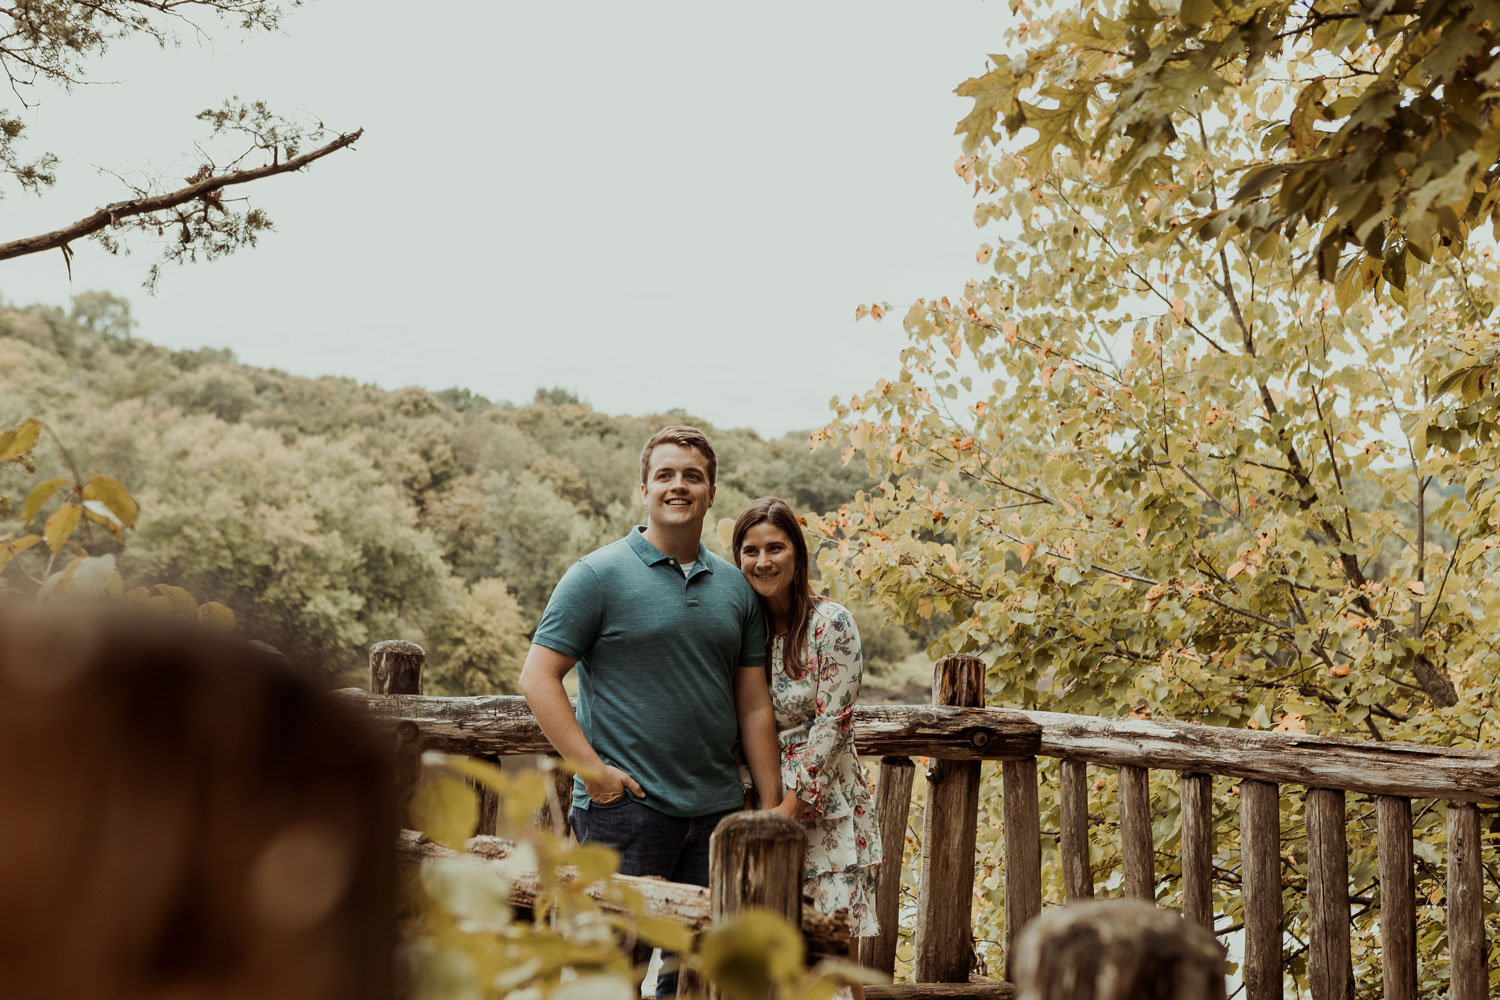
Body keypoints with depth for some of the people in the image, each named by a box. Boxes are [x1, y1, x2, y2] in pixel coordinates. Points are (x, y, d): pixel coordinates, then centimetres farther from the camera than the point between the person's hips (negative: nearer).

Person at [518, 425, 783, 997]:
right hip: (626, 805, -5)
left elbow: (754, 707, 11)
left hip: (717, 810, 5)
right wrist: (593, 770, -14)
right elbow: (537, 678, -6)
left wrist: (773, 810, 7)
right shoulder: (599, 575, -4)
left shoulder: (735, 588, 11)